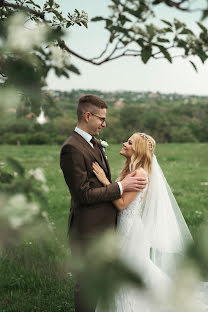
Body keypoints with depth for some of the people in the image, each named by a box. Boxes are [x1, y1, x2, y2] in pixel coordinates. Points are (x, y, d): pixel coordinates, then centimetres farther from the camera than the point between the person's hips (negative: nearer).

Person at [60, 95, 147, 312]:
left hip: (104, 225, 10)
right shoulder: (72, 149, -19)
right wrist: (121, 187, -18)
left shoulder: (94, 144, 13)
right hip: (88, 230, -9)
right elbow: (83, 194, -22)